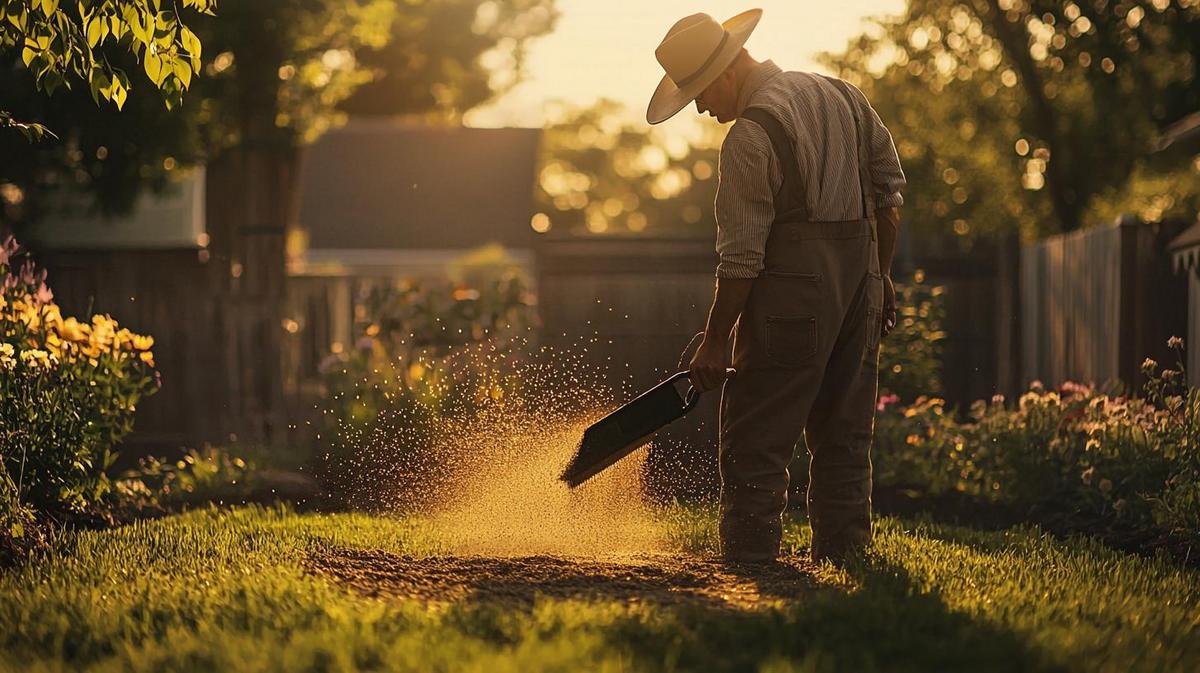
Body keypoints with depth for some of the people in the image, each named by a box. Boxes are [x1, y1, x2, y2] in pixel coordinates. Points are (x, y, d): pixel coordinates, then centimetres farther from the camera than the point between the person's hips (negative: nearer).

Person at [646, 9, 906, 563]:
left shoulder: (751, 135, -13)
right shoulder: (841, 96, 12)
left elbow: (741, 256, -14)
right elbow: (890, 190, 17)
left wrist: (716, 341, -7)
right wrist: (878, 277, 24)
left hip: (791, 297, -8)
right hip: (859, 288, 8)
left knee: (754, 444, -3)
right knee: (843, 437, 13)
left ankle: (750, 562, -5)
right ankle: (844, 556, 16)